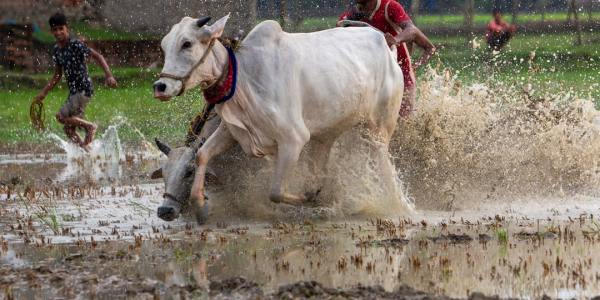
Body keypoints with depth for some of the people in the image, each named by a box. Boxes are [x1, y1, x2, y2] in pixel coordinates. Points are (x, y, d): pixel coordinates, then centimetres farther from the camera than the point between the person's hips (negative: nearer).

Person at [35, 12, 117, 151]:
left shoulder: (75, 45, -14)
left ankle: (90, 126, -3)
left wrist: (108, 75, -29)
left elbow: (97, 56, -17)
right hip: (73, 91, 8)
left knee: (61, 116, -18)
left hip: (84, 89, -8)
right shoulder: (56, 50, 9)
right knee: (69, 129, 6)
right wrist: (43, 93, 17)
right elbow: (57, 76, 20)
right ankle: (86, 149, 14)